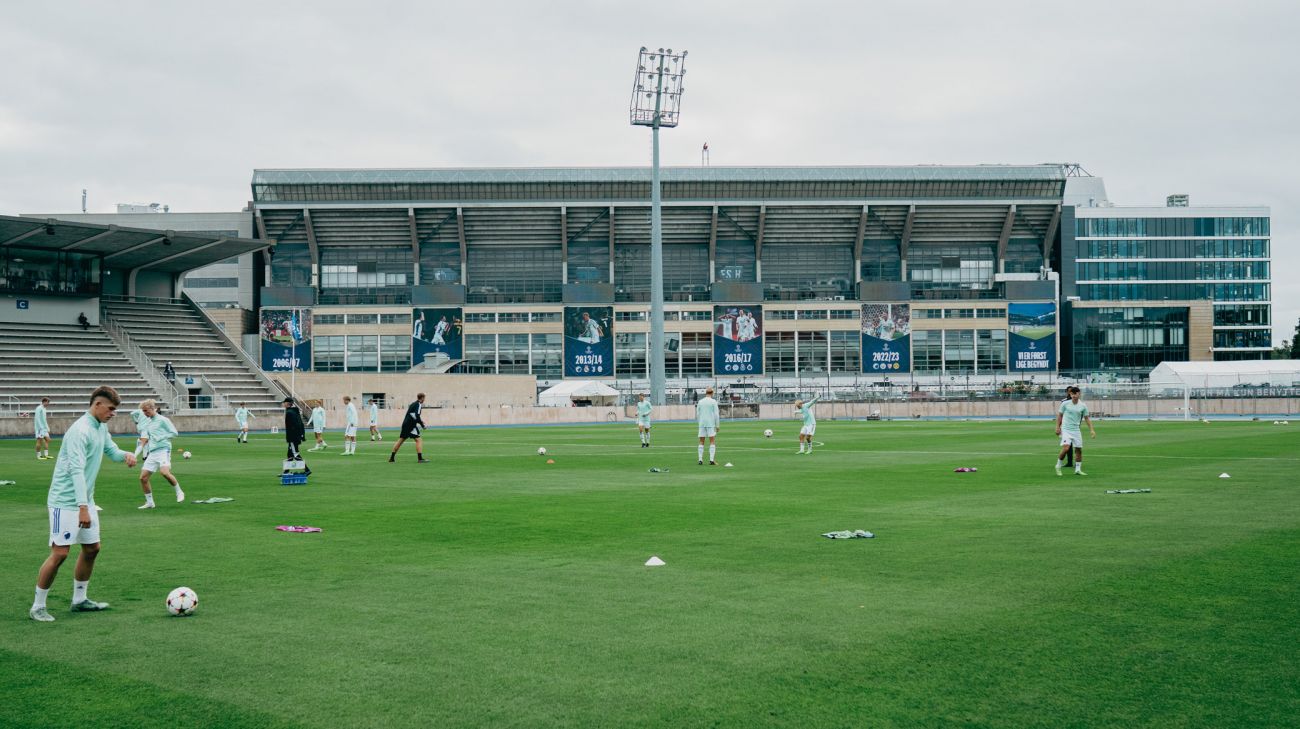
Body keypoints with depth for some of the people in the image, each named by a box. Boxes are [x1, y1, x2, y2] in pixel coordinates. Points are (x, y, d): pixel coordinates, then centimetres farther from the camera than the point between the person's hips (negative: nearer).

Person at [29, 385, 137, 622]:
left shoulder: (101, 428, 8)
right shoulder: (80, 431, -20)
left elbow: (111, 451, 22)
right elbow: (76, 471, -26)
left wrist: (126, 455, -4)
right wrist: (83, 507, -31)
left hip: (85, 501, 9)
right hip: (66, 502, -9)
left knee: (92, 548, 12)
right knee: (59, 553, -8)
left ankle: (79, 600, 25)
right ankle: (37, 607, 3)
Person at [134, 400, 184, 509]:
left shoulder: (162, 420, -3)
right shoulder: (148, 422, 19)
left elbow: (174, 433, -5)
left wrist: (160, 437, -11)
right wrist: (145, 453, 20)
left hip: (163, 450, -7)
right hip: (152, 453, 7)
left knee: (164, 472, -30)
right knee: (143, 477, -1)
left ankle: (179, 492, -10)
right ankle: (149, 502, 10)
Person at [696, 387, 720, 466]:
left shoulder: (700, 402, 8)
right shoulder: (713, 401, -3)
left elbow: (697, 414, 9)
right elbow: (716, 414, -7)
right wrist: (717, 426, -1)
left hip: (702, 424, 3)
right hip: (711, 424, -3)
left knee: (701, 442, 7)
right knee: (712, 442, -1)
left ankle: (700, 460, 2)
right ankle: (711, 460, -9)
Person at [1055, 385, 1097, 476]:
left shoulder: (1083, 406, 2)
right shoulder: (1065, 404, -4)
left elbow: (1087, 418, 9)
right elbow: (1059, 415, 4)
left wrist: (1092, 430, 1)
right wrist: (1058, 427, -1)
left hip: (1076, 430, 4)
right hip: (1066, 429, -4)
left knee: (1079, 450, 4)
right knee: (1065, 448, -20)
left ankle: (1078, 469, 16)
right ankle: (1058, 466, -2)